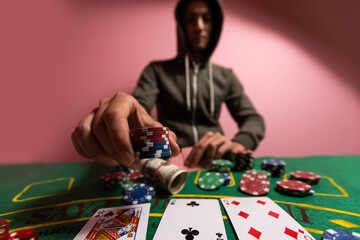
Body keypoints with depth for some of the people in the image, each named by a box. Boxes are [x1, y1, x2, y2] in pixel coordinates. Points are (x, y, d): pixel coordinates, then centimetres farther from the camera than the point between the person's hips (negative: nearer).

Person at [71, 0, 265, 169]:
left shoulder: (225, 76, 9)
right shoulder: (157, 70, 3)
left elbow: (254, 120, 4)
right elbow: (139, 104, -13)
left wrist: (237, 145, -19)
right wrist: (118, 115, -38)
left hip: (214, 163, 2)